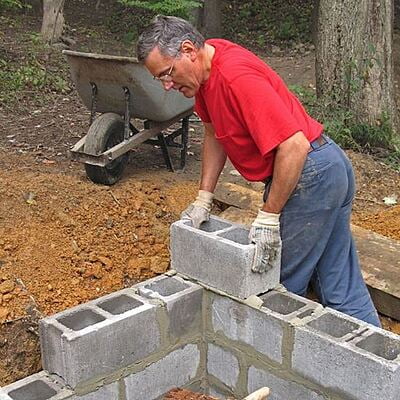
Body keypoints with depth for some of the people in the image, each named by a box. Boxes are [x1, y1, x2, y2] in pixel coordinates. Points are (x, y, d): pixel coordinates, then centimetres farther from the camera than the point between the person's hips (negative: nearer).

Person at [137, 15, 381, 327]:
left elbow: (295, 146, -29)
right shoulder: (205, 68, 4)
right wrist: (204, 198, 9)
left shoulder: (236, 77, -26)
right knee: (342, 288, 15)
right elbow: (215, 134, 15)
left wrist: (268, 217, -23)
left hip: (307, 176, -10)